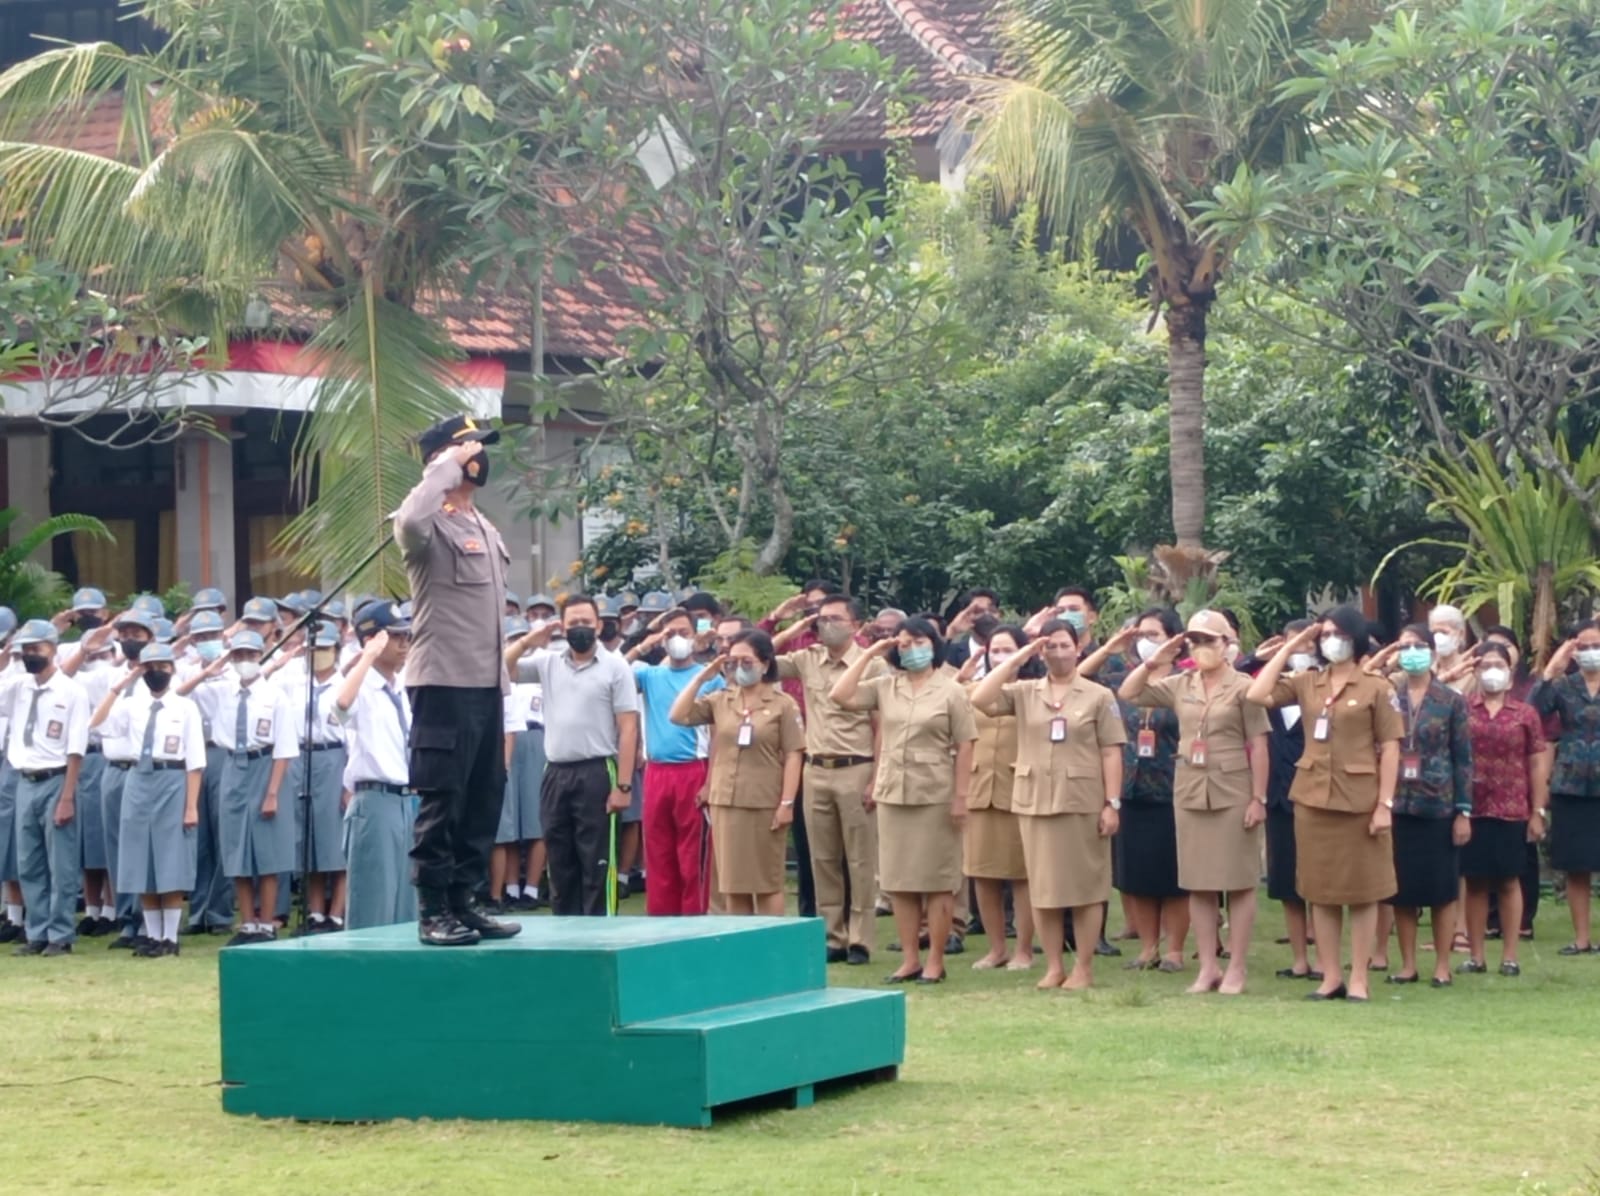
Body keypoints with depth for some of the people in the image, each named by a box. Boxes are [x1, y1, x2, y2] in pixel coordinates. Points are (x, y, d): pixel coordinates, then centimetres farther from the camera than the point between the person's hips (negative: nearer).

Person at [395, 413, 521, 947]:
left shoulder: (486, 530, 18)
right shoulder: (431, 527, -9)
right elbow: (410, 520, -35)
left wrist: (502, 681, 18)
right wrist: (448, 466, -22)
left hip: (486, 684, 9)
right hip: (444, 682, -8)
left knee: (484, 798, 11)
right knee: (441, 800, -5)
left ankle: (465, 902, 18)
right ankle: (433, 912, 0)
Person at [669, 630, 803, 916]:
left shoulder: (783, 704, -2)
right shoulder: (719, 701, 10)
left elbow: (793, 755, -5)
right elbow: (678, 716, 1)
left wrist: (787, 803, -11)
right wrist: (701, 677, 0)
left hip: (765, 805, -4)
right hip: (725, 803, 4)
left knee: (768, 882, 2)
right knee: (733, 882, 7)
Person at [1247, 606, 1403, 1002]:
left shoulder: (1376, 688, -2)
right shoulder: (1306, 683, 8)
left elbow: (1390, 748, -5)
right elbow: (1257, 695, -4)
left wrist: (1385, 804, -12)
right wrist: (1288, 648, 1)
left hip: (1360, 799, -4)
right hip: (1312, 797, 4)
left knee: (1362, 890, 2)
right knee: (1320, 890, 7)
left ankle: (1359, 979, 7)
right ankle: (1330, 976, 14)